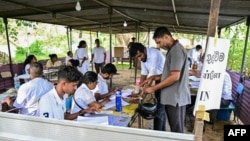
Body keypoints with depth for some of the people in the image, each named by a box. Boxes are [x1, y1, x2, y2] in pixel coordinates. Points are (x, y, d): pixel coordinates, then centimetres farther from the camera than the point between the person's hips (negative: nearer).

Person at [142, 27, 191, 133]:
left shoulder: (176, 50, -16)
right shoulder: (173, 50, 15)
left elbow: (175, 76, -23)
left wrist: (154, 88, -16)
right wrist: (153, 77, 8)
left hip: (176, 98, -9)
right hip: (173, 97, 9)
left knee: (177, 130, 4)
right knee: (174, 129, 18)